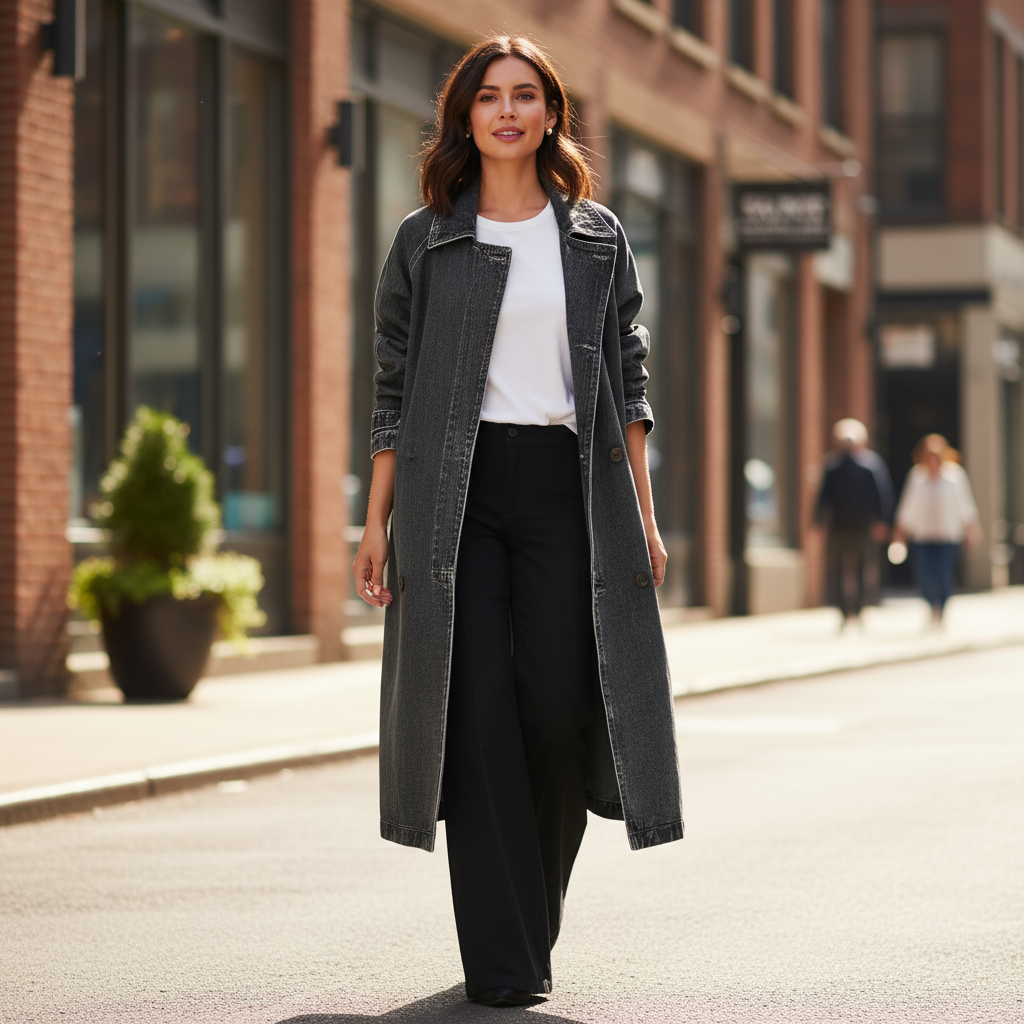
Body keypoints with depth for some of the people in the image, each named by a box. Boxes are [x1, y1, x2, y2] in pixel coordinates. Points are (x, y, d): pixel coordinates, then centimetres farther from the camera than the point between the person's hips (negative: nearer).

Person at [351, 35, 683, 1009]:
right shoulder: (423, 242, 8)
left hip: (565, 489, 1)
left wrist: (642, 517, 5)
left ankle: (535, 919, 16)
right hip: (456, 491, -1)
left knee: (560, 710, -7)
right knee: (478, 712, -7)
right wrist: (376, 521, 1)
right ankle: (501, 958, -2)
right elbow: (393, 388, 7)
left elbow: (628, 384, 11)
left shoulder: (597, 238, 11)